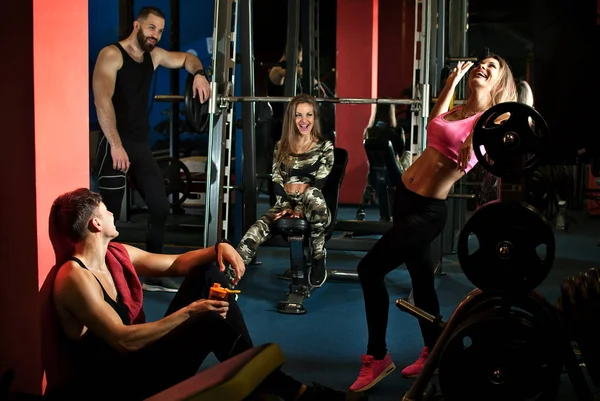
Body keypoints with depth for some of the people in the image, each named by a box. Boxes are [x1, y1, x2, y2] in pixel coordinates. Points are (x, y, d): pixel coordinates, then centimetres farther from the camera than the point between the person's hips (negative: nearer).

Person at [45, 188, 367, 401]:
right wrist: (189, 312, -29)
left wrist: (218, 248, -6)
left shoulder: (117, 255, 6)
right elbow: (124, 340, -28)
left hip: (143, 353, 9)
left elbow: (176, 264, 13)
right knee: (212, 322, -26)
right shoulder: (75, 277, -21)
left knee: (208, 272, 0)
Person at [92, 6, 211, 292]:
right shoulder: (111, 55, -9)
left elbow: (186, 58, 30)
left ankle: (152, 275, 19)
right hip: (116, 145, -8)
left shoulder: (154, 55, 13)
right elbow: (102, 100, -21)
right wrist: (116, 144, -30)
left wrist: (199, 74, 6)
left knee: (160, 207, 9)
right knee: (109, 214, -6)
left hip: (141, 146, 8)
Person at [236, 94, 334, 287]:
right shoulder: (282, 147, 13)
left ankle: (318, 260, -24)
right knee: (254, 233, -28)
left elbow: (319, 184, -7)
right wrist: (286, 207, -13)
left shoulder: (325, 147, 3)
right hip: (285, 205, 2)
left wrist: (301, 209, -21)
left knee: (312, 194, -40)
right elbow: (276, 181, 5)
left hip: (314, 209, -2)